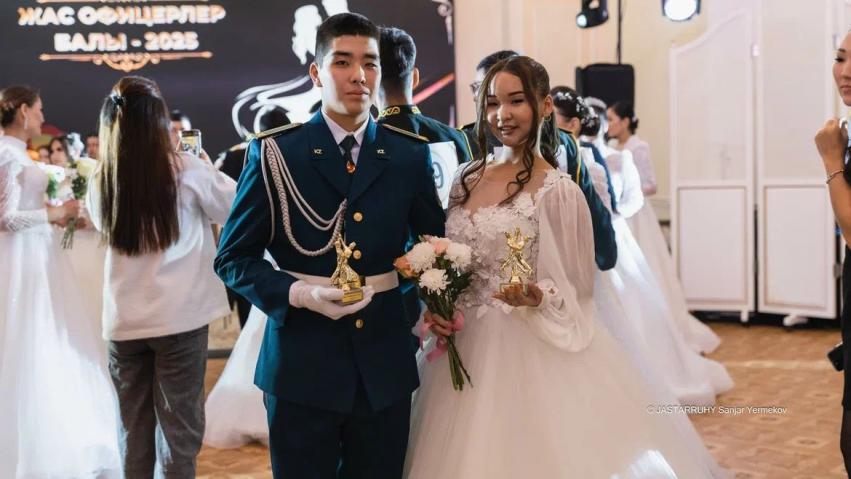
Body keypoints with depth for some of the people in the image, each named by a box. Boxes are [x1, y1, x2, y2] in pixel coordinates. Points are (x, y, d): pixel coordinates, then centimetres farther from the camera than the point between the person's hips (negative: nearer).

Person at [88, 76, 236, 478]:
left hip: (122, 321, 4)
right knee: (179, 427, 5)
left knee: (133, 428, 14)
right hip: (180, 317, -4)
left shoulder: (100, 183, 2)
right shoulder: (187, 171, -9)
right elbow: (235, 207, 4)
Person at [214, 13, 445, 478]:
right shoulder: (274, 153, -3)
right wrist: (300, 293, -17)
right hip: (302, 367, -2)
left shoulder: (411, 154, 5)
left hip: (385, 367, 3)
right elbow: (233, 258, -1)